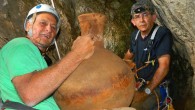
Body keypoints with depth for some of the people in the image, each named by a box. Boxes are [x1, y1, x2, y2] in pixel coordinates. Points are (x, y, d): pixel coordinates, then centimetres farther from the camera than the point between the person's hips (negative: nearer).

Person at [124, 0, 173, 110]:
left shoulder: (163, 34, -18)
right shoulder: (135, 35, 3)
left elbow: (164, 66, -23)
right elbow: (129, 55, 22)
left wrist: (146, 92, -25)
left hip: (156, 86, -6)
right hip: (138, 83, 6)